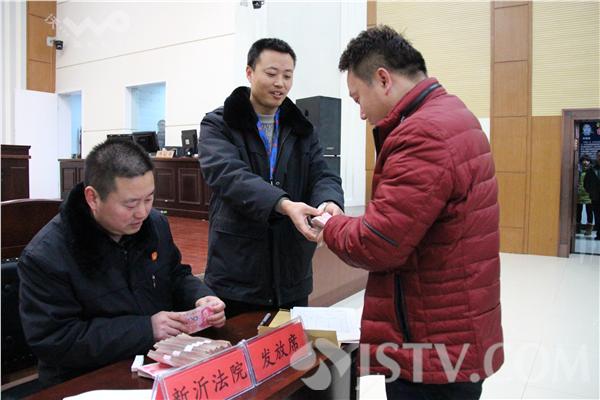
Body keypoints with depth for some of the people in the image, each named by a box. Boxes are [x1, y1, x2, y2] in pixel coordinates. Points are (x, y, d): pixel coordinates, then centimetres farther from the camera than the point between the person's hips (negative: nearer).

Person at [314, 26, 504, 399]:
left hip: (433, 347, -10)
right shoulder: (453, 116, 11)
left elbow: (376, 245, -25)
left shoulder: (424, 134, -23)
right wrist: (345, 222, 1)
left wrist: (331, 227, -6)